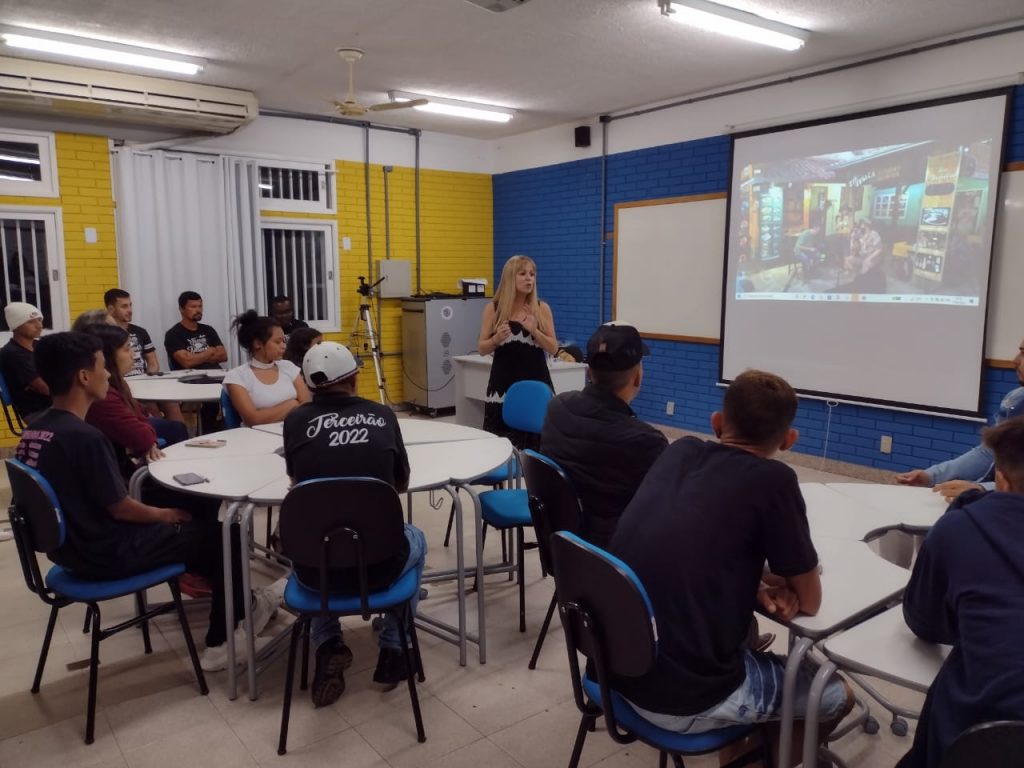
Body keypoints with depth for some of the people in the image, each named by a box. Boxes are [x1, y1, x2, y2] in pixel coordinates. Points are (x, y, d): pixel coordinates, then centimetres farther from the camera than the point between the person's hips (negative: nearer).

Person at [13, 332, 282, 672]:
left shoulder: (34, 430, 1)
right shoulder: (84, 436, -28)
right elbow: (119, 508, -21)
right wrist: (165, 514, -2)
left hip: (70, 546, 9)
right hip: (104, 555, -9)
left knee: (190, 525, 22)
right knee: (218, 532, 4)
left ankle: (242, 602, 31)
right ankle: (221, 641, 21)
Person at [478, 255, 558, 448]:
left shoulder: (542, 309, 3)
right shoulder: (493, 308, 2)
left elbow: (554, 349, 2)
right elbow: (482, 349, 5)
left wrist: (534, 331, -14)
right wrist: (497, 339, -15)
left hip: (535, 383, 0)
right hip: (503, 384, 0)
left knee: (537, 442, -4)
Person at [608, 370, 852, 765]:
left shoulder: (679, 451, 2)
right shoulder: (773, 480, -14)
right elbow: (810, 601, -2)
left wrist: (756, 584, 5)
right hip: (685, 699, -6)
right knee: (837, 694, 18)